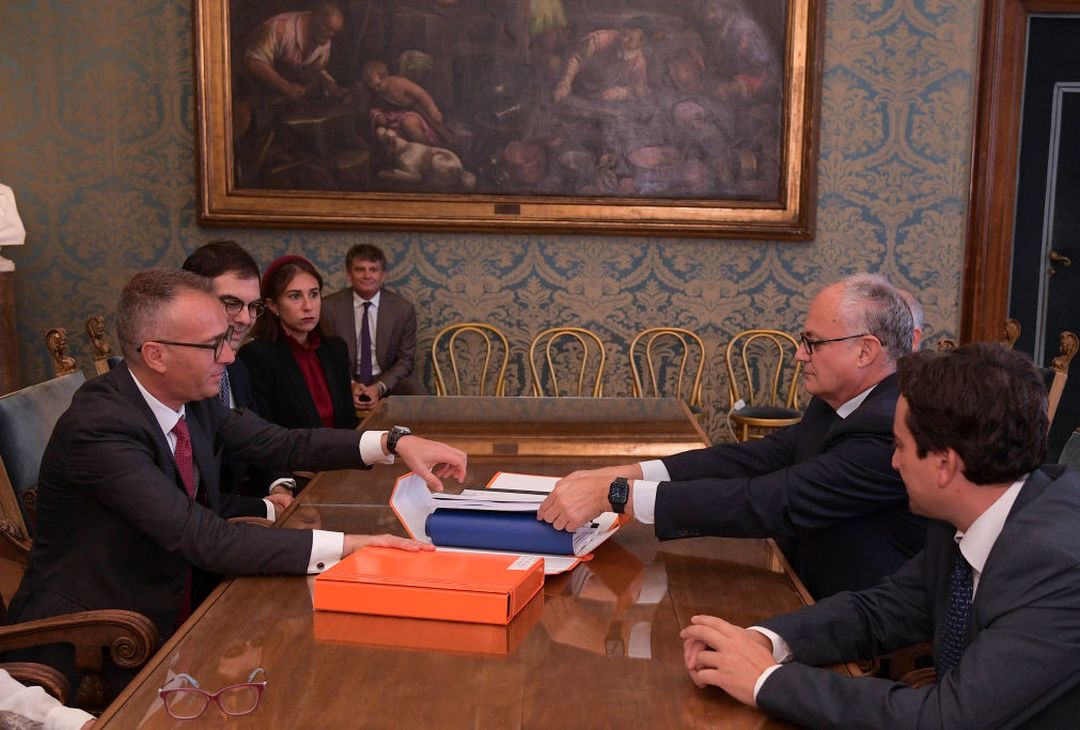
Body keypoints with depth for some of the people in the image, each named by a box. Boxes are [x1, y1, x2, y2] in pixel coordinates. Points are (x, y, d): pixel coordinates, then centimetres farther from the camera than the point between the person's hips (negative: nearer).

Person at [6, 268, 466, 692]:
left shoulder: (192, 399, -3)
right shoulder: (98, 429, -26)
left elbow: (282, 444, 5)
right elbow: (206, 540, -31)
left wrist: (393, 442, -9)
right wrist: (345, 546, -33)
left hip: (171, 612, 7)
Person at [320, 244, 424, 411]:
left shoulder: (403, 308, -3)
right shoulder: (329, 307, -4)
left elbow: (406, 359, 0)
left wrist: (379, 387, -17)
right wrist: (349, 385, -18)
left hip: (388, 380, 1)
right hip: (344, 381, -1)